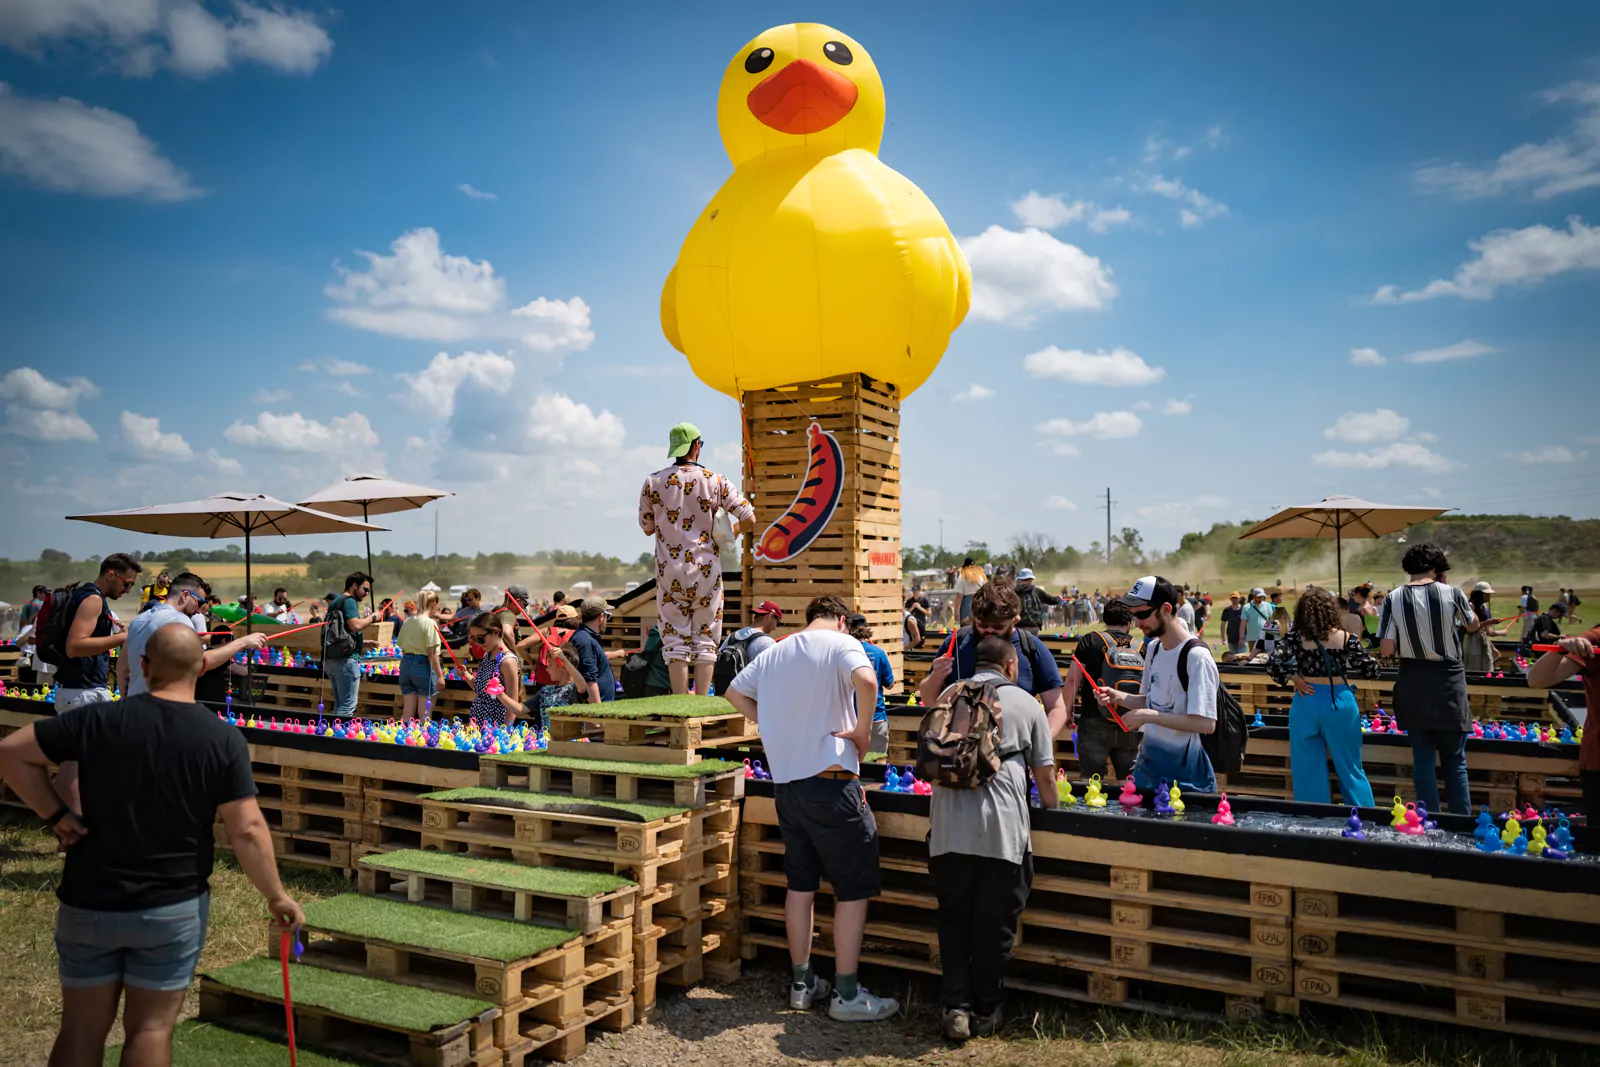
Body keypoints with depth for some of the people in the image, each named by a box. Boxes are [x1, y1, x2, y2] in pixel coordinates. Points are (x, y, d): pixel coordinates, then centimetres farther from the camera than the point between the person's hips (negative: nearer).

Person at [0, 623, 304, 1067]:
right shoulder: (224, 739, -12)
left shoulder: (98, 719, -8)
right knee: (150, 1028, 9)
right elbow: (247, 830, -13)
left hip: (89, 902, 2)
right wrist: (276, 896, -2)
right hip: (174, 907, -1)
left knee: (81, 1030, 15)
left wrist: (55, 815, 0)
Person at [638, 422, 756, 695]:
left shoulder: (653, 483, 0)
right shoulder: (715, 481, -3)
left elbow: (647, 527, 9)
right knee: (705, 640, 7)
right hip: (706, 571, -1)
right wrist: (731, 534, 14)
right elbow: (749, 518, -5)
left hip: (669, 572, 1)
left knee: (676, 641, 5)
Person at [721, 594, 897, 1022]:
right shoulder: (841, 643, -7)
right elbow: (866, 682, -27)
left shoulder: (775, 652, 13)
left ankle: (801, 983, 25)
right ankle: (846, 994, 7)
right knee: (853, 887, 3)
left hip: (785, 783, 7)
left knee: (801, 883, 16)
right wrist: (862, 729, -13)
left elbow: (735, 692, 23)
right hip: (830, 782, -7)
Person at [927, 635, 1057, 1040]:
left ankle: (956, 1007, 12)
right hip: (1002, 828, -2)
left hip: (948, 827, 2)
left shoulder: (948, 697, 15)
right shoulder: (1027, 704, 9)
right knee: (995, 924, 12)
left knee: (953, 919, 16)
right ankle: (985, 1012, 23)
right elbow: (1045, 777, 9)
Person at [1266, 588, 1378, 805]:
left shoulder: (1296, 638, -7)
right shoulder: (1346, 638, -6)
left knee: (1309, 770, 9)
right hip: (1340, 703, 0)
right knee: (1350, 768, 12)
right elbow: (1371, 670, 1)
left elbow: (1273, 664, -16)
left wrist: (1293, 679, -3)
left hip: (1307, 703, 0)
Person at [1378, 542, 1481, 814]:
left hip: (1413, 685, 1)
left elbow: (1387, 649, -9)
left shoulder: (1393, 599, -8)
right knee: (1455, 761, 10)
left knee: (1423, 758, 10)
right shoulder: (1451, 593, -9)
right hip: (1448, 682, -1)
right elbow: (1473, 626, 11)